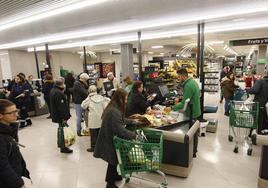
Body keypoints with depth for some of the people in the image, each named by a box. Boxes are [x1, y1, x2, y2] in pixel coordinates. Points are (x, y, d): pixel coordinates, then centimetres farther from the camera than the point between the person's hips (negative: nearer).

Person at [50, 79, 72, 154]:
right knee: (62, 130, -1)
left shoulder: (53, 90, 7)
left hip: (55, 114, 11)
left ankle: (60, 143, 39)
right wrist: (65, 117, -23)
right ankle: (63, 147, 9)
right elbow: (61, 107, -27)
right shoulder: (58, 93, -26)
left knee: (60, 128, 23)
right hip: (60, 115, -11)